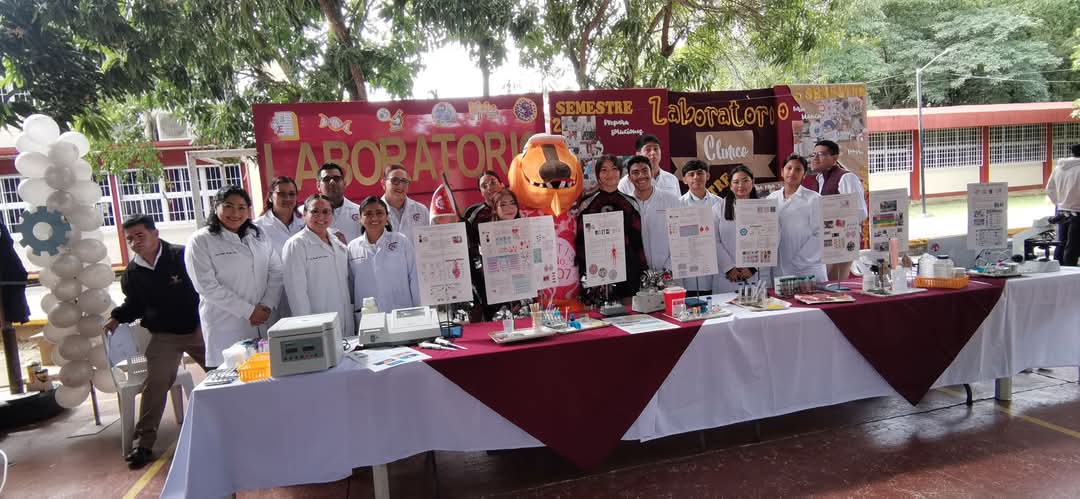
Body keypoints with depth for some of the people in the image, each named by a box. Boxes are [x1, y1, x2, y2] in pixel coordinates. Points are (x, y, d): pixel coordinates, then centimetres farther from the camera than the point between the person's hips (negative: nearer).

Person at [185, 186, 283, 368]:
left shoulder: (258, 236, 13)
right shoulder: (200, 241, -2)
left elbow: (276, 271, 9)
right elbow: (207, 286, -10)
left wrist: (267, 306, -6)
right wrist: (248, 311, -12)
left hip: (264, 323, 4)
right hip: (226, 329, -4)